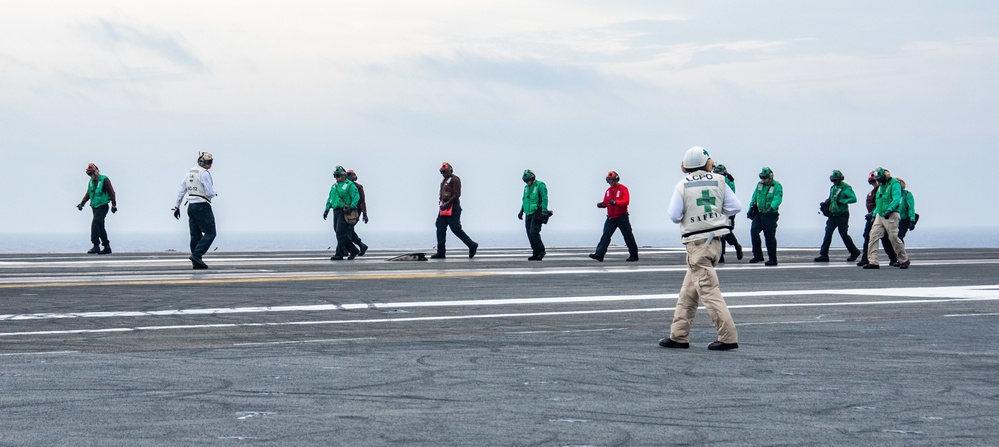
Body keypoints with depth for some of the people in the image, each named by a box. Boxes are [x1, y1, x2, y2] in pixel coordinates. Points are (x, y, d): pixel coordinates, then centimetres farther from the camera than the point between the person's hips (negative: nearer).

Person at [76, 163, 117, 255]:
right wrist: (82, 203, 10)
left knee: (95, 224, -19)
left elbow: (111, 192, -7)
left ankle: (96, 246, -18)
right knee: (100, 227, 8)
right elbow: (88, 194, 21)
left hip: (102, 207, -8)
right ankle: (107, 247, 15)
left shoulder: (104, 180, -8)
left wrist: (114, 205, -8)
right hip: (94, 207, 8)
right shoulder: (91, 182, 15)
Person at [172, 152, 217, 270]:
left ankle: (196, 263, 10)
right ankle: (196, 255, -16)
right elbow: (210, 192, -16)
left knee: (195, 235, 10)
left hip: (191, 206, 9)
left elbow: (181, 190, 15)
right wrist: (214, 194, 7)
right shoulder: (204, 173, -13)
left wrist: (177, 206, 18)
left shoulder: (190, 172, 13)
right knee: (210, 233, -4)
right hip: (202, 206, -9)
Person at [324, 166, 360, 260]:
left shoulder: (349, 185, -6)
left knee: (340, 233, -11)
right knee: (338, 232, 8)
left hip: (344, 212, -8)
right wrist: (326, 210, 12)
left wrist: (351, 208, -24)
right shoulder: (334, 186, 17)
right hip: (336, 211, 8)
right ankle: (353, 250, 19)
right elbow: (330, 199, 21)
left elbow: (356, 197, -13)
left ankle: (339, 254, -9)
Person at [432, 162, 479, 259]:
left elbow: (457, 194, -17)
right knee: (440, 229, 4)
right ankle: (441, 252, 6)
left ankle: (472, 245, 4)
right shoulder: (444, 180, 19)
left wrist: (447, 204, -20)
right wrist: (441, 202, 9)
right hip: (445, 208, 10)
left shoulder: (454, 179, -10)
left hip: (453, 208, -10)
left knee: (456, 229, -8)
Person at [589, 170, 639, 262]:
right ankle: (599, 254, -14)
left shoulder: (623, 189, -7)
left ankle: (634, 255, 15)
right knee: (605, 235, -6)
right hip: (611, 218, 5)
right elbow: (606, 202, 16)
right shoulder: (608, 190, 13)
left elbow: (626, 201, -19)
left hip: (622, 217, -5)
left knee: (628, 236, 5)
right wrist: (601, 204, -7)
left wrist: (615, 202, -33)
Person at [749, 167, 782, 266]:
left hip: (770, 215, -5)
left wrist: (772, 207, -38)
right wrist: (751, 209, 17)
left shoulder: (777, 186, -8)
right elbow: (755, 197, 18)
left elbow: (777, 198, -21)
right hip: (759, 213, 5)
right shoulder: (760, 184, 10)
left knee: (770, 237, -2)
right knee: (754, 230, -12)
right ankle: (757, 255, -2)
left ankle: (772, 259, 9)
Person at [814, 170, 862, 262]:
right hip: (832, 215, 7)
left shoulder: (846, 188, -10)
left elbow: (853, 199, -19)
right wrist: (826, 202, 7)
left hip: (842, 215, -7)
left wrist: (841, 201, -22)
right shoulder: (833, 188, 15)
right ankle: (824, 255, -5)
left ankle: (854, 252, 21)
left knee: (844, 235, 2)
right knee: (828, 234, -3)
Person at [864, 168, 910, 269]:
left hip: (891, 215, -8)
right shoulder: (881, 186, 20)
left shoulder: (894, 184, -6)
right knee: (873, 236, -4)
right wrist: (874, 213, 19)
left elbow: (896, 199, -18)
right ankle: (873, 262, -6)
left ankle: (904, 260, 11)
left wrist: (889, 210, -27)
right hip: (880, 215, 8)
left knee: (893, 237, -7)